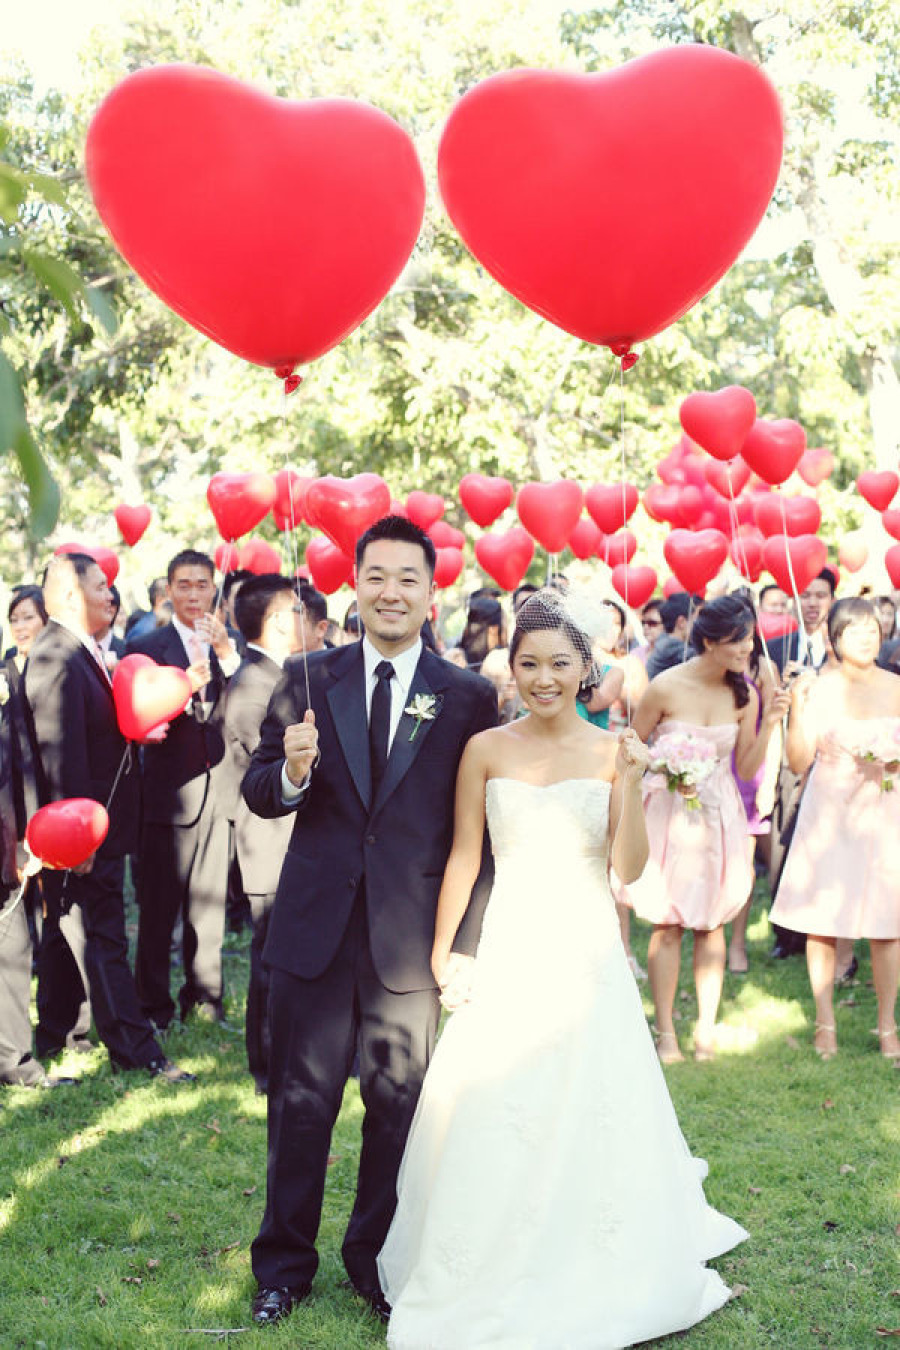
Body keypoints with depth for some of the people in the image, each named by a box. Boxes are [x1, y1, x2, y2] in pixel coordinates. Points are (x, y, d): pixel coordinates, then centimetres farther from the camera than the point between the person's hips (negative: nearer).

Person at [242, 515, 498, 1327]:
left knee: (397, 1107, 13)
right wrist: (291, 772, -19)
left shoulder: (468, 698, -2)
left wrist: (467, 946, -5)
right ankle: (285, 1262, 27)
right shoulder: (307, 680, 2)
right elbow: (258, 794, 4)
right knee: (301, 1104, 9)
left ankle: (375, 1259, 32)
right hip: (315, 930, 0)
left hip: (410, 941, 0)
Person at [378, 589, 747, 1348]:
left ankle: (591, 1275, 26)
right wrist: (441, 954, 3)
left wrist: (629, 784, -21)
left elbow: (629, 869, -8)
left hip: (587, 952, 0)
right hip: (509, 950, 1)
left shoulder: (612, 751, -2)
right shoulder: (487, 751, -1)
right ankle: (489, 1278, 24)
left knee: (591, 1119, 5)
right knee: (490, 1120, 4)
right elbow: (463, 856, 3)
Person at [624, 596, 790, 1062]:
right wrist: (664, 771, -15)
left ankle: (706, 1029, 16)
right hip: (668, 814, -3)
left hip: (718, 818, 3)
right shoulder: (666, 687, -13)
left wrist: (768, 723, -10)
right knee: (667, 925, 0)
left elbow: (747, 768, 1)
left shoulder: (744, 695, -1)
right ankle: (666, 1032, 9)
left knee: (711, 923, 7)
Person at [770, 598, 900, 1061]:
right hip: (830, 813, -2)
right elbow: (799, 762, -7)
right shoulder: (820, 689, -3)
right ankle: (825, 1022, 19)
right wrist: (797, 711, -19)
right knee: (823, 919, 3)